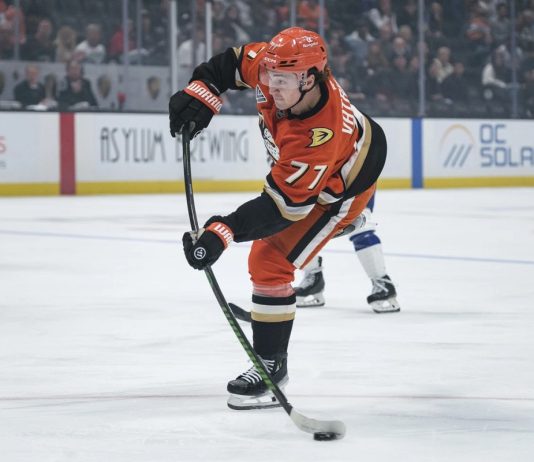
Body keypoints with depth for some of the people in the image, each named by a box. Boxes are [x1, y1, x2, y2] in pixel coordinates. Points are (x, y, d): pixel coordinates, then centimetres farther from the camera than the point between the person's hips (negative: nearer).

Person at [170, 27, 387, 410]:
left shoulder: (318, 137, -46)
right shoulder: (275, 67, -30)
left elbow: (283, 202, -43)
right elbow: (234, 62, -9)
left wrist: (223, 233, -50)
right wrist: (201, 93, -23)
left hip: (341, 184, -8)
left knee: (270, 262, -16)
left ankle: (271, 365, -6)